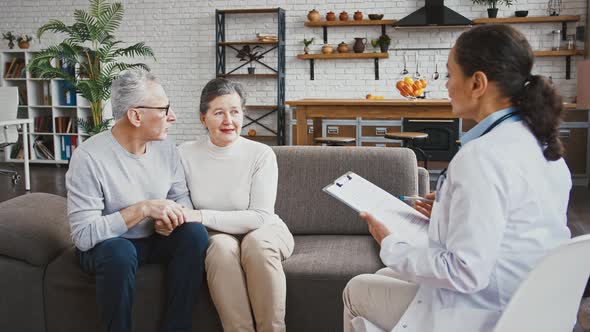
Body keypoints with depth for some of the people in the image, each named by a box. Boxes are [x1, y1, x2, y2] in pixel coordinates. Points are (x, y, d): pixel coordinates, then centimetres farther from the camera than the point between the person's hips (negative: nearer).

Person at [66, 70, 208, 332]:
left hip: (154, 240, 5)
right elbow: (83, 235, -27)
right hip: (105, 246, -5)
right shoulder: (88, 157, -23)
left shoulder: (166, 149, -5)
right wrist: (142, 209, -32)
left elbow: (182, 198, 5)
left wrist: (174, 214, -19)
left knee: (195, 232, -22)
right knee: (120, 252, -36)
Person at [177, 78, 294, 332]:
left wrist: (203, 216, -27)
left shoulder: (261, 155, -13)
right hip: (216, 236, 1)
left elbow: (259, 218, -18)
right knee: (222, 246, -33)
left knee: (256, 241, -35)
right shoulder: (186, 154, -5)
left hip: (265, 233, -1)